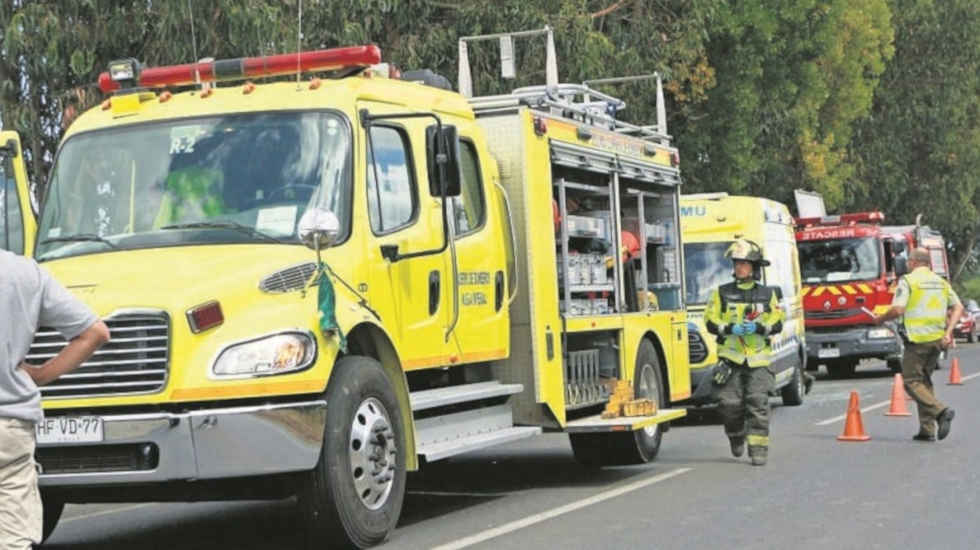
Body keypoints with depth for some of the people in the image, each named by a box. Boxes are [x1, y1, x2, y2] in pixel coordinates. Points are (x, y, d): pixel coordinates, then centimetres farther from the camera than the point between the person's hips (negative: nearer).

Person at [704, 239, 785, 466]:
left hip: (758, 357, 0)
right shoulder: (722, 293, 8)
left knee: (758, 402, -9)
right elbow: (710, 322, 5)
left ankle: (758, 448, -4)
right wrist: (730, 328, -13)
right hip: (730, 357, 0)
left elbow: (777, 324, 7)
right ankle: (736, 436, 24)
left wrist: (758, 328, -12)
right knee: (730, 404, -4)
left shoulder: (768, 295, 9)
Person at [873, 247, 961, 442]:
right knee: (925, 380, 15)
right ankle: (927, 429, 9)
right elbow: (958, 307, 8)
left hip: (918, 339, -7)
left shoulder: (908, 281, -6)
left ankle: (940, 411, -21)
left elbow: (898, 310, -14)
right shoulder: (941, 282, 15)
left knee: (912, 381, 0)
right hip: (937, 339, 7)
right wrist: (948, 332, 4)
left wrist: (880, 319, 3)